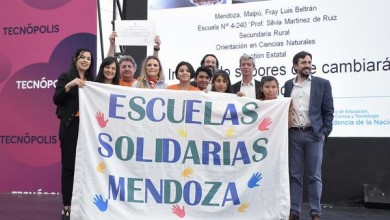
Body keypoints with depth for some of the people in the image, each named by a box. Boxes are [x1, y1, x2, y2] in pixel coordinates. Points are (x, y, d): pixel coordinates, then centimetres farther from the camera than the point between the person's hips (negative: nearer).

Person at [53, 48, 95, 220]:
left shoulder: (92, 80, 16)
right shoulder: (65, 77, 2)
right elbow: (56, 99, -9)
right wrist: (69, 85, -21)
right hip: (70, 127, -4)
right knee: (69, 165, -4)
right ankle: (67, 206, 1)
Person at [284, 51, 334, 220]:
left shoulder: (322, 84, 3)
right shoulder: (288, 85, 11)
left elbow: (328, 111, 1)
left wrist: (325, 133, -6)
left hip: (314, 134, -2)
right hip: (293, 134, 2)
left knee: (314, 175, 2)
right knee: (295, 175, 5)